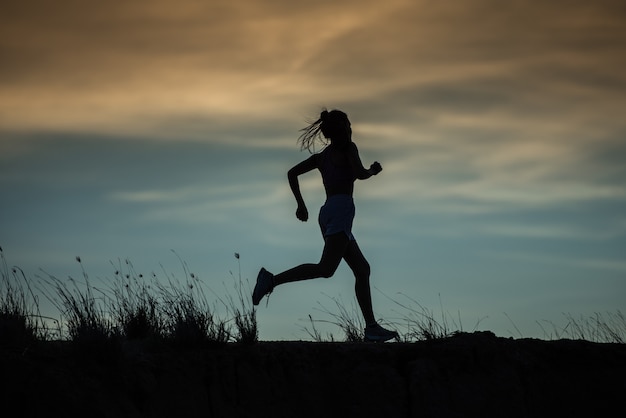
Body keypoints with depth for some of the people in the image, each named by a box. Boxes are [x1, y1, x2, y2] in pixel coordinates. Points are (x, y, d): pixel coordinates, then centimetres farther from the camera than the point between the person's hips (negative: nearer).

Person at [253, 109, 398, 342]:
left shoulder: (321, 156, 23)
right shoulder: (348, 148, 4)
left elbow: (292, 173, 18)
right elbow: (359, 174, -9)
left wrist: (300, 205, 18)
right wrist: (373, 171, 12)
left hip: (327, 212, 9)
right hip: (340, 209, -9)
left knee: (362, 269, 10)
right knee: (326, 268, -23)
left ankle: (371, 327, 4)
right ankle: (272, 280, -34)